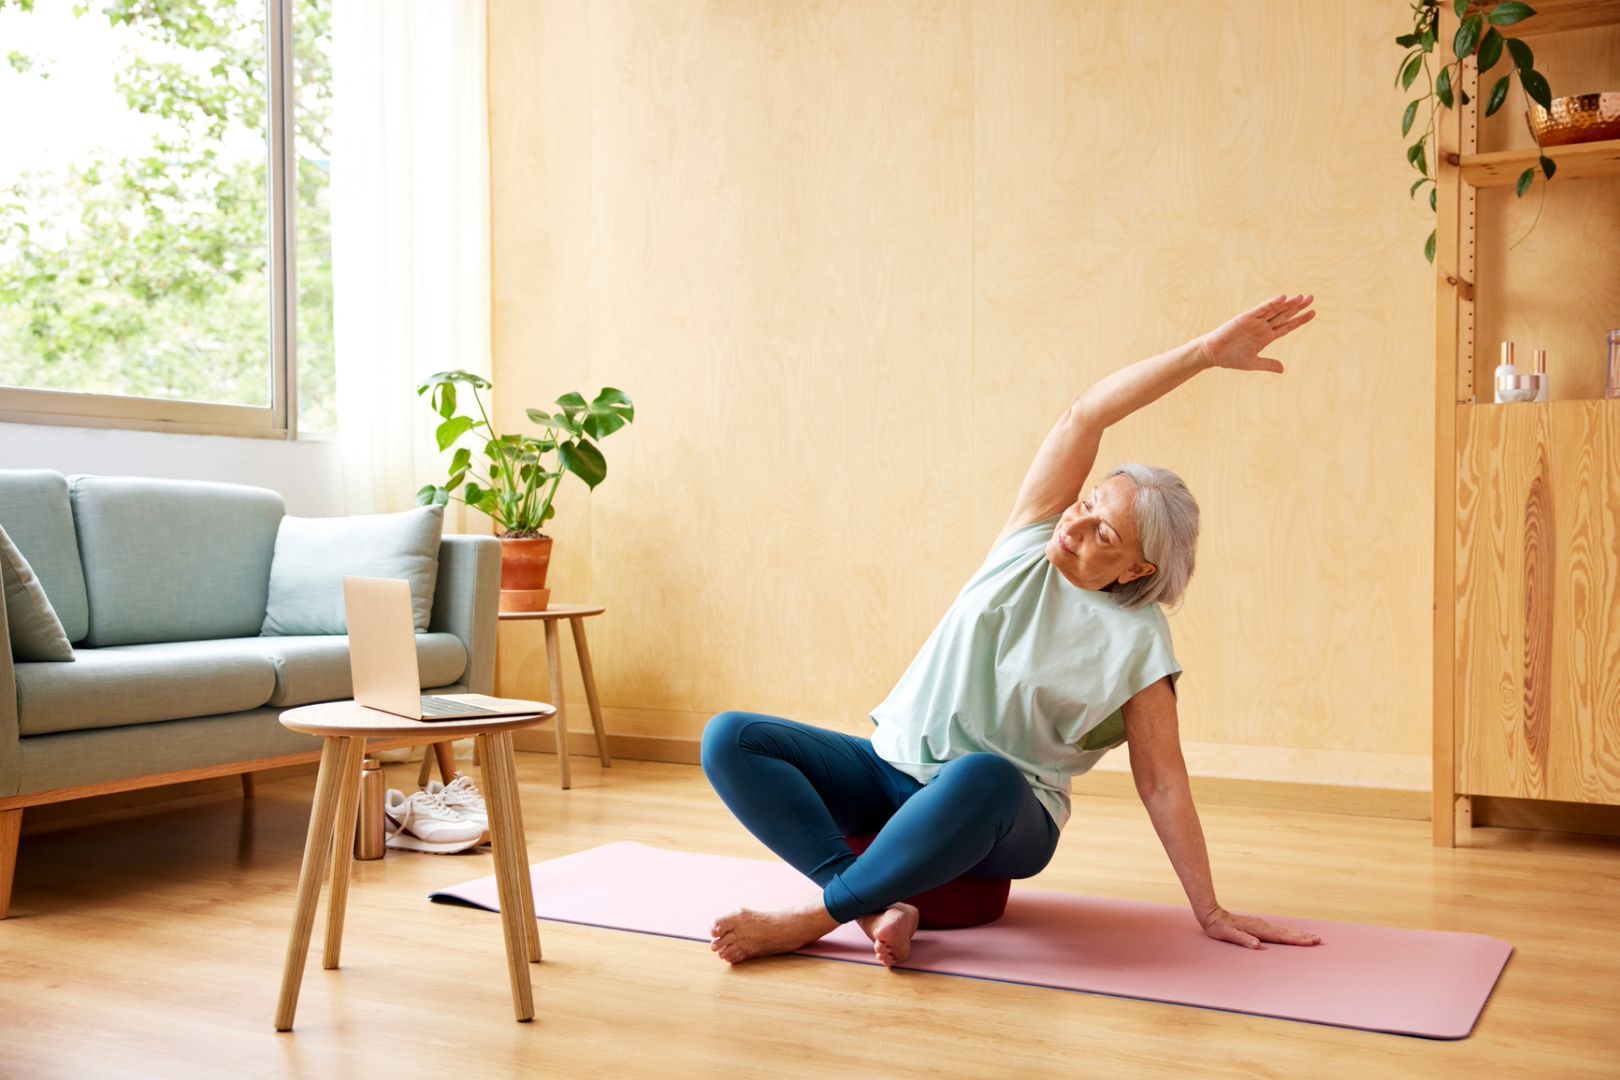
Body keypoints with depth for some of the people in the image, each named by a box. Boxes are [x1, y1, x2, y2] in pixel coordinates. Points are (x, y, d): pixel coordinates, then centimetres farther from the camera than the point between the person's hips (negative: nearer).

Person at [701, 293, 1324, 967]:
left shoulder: (1137, 641, -7)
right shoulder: (1033, 538, 1)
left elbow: (1162, 783, -5)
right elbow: (1084, 416, -7)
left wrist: (1210, 912, -8)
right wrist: (1205, 350, -12)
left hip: (1002, 818, -4)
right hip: (891, 768, 5)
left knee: (983, 777, -43)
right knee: (729, 739, -18)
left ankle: (811, 919, -30)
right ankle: (877, 909, -30)